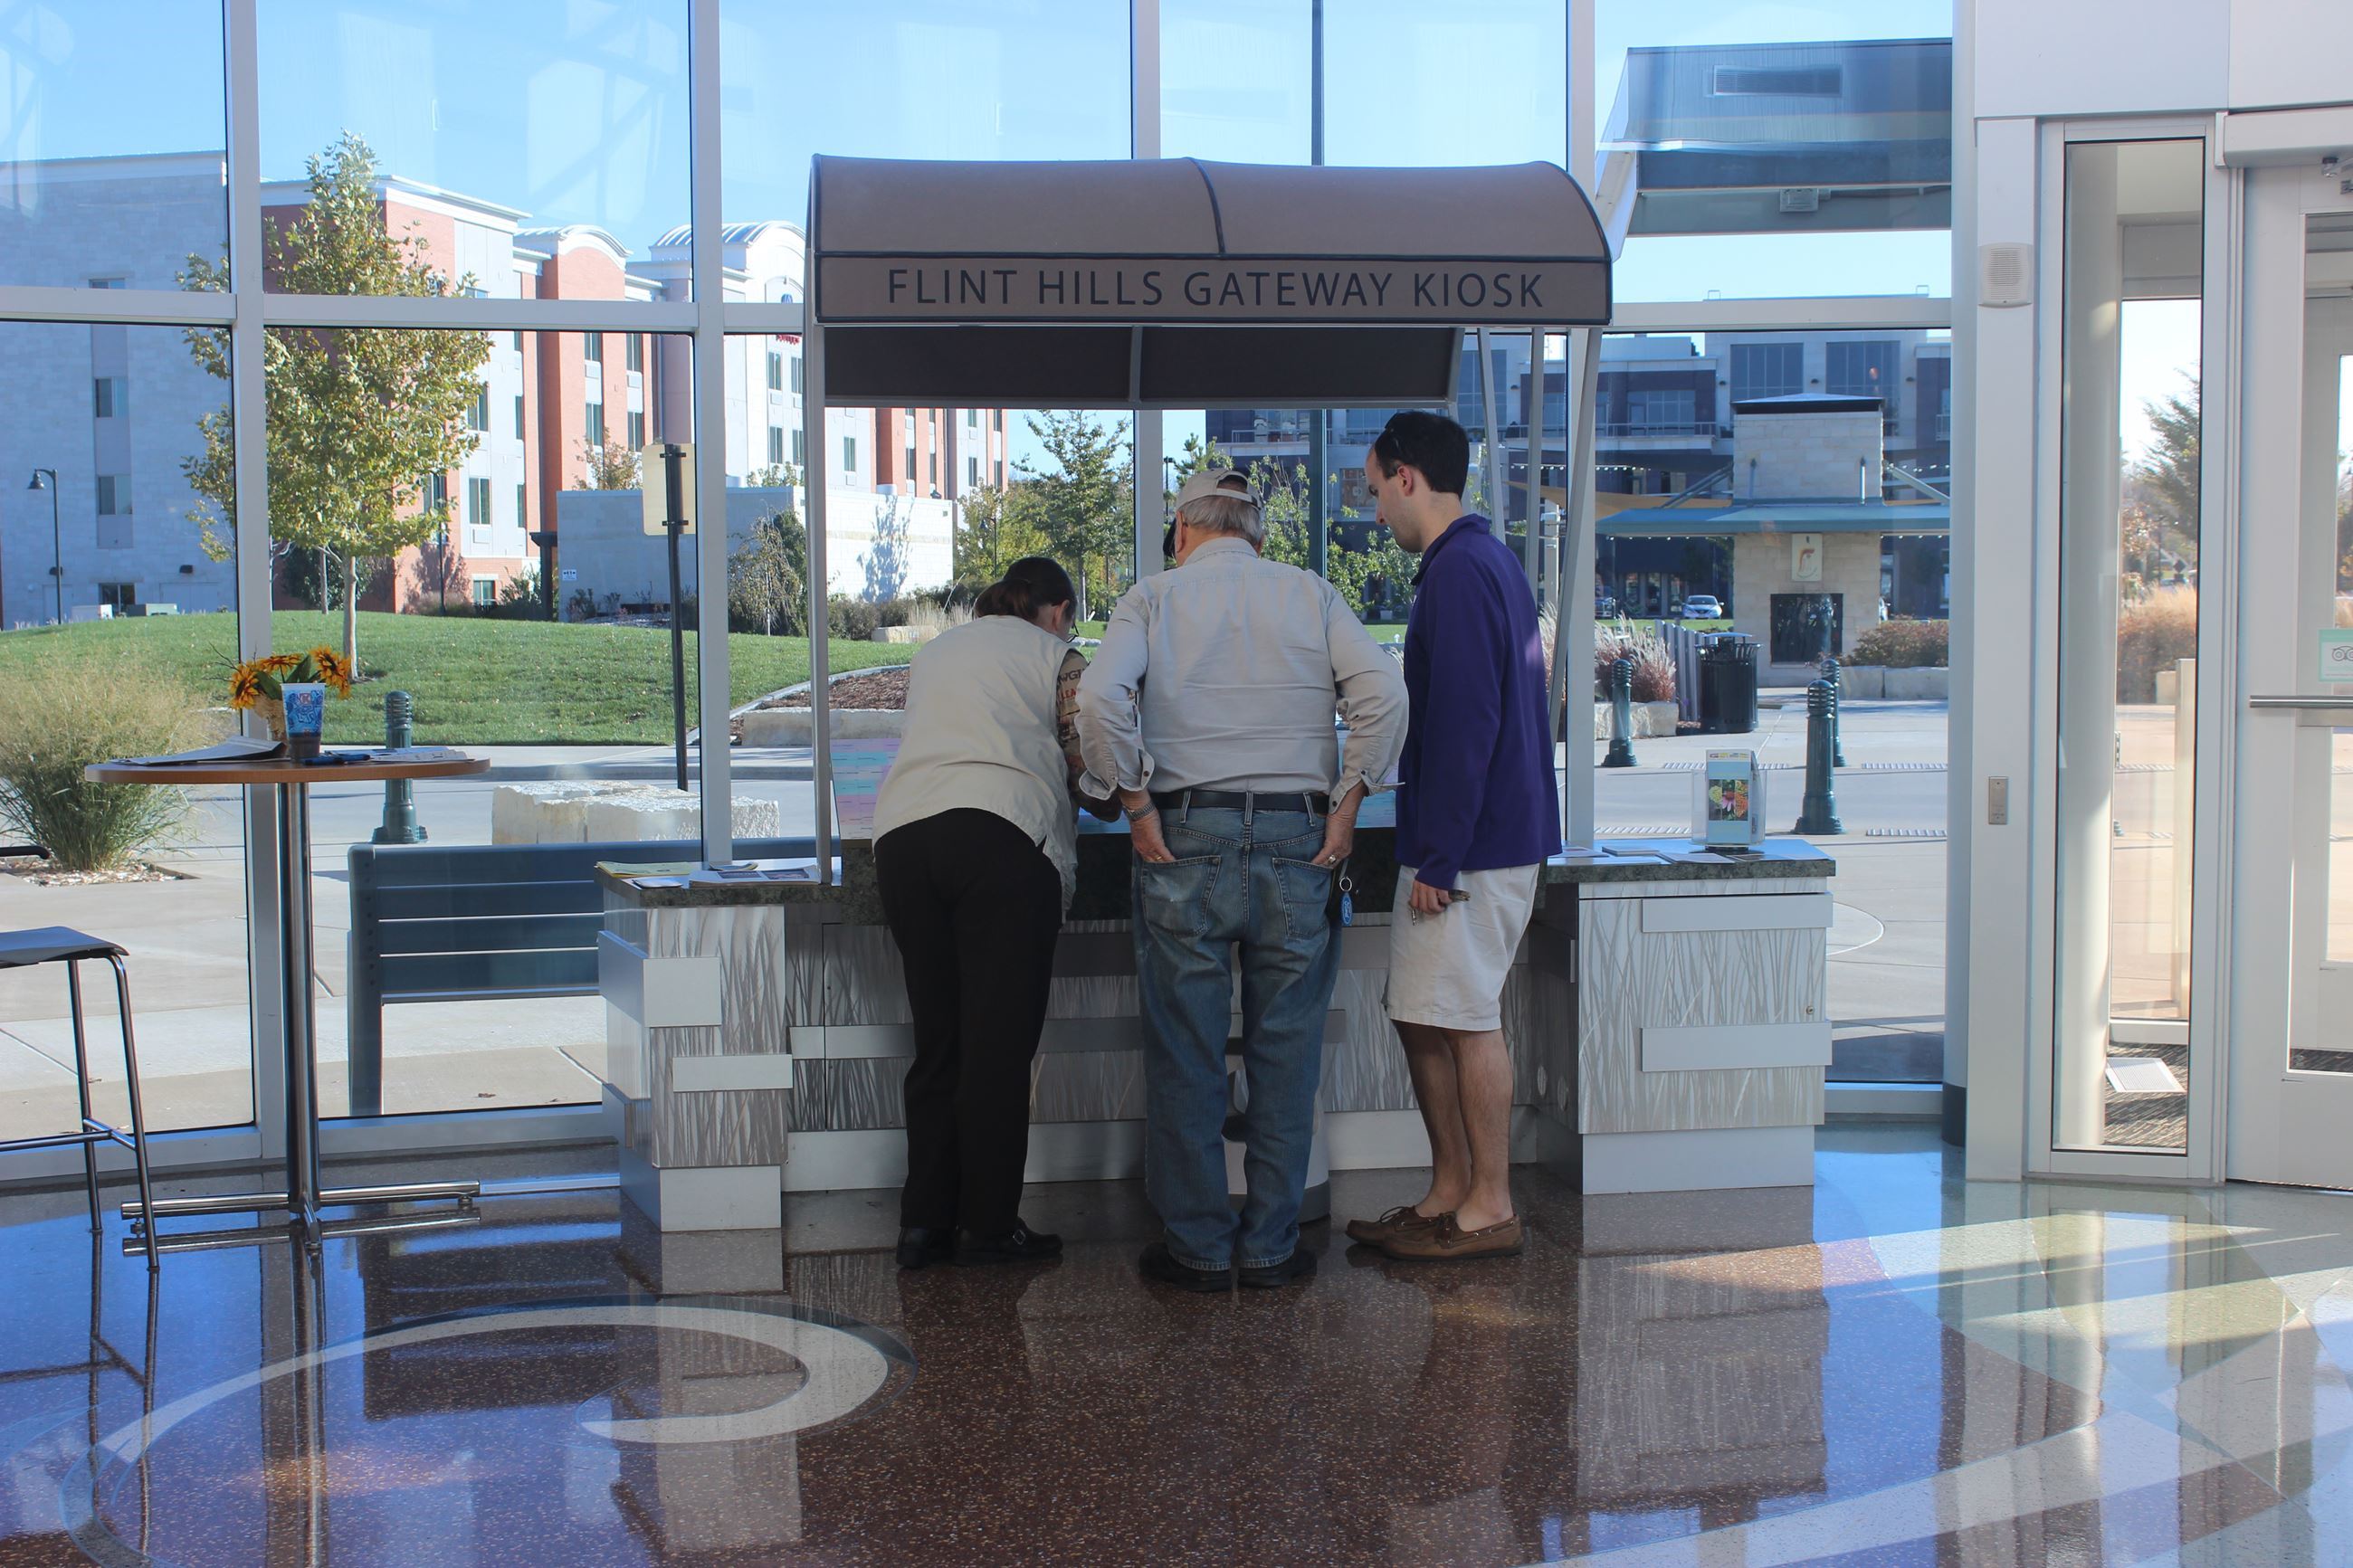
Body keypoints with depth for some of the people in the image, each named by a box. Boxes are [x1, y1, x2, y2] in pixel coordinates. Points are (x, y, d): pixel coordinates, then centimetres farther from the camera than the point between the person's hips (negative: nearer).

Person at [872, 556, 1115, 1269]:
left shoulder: (935, 652, 29)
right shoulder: (1058, 657, 12)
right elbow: (1090, 762, 5)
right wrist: (1115, 803, 27)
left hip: (903, 832, 5)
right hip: (1003, 835, -5)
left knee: (936, 1040, 10)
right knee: (1000, 1042, 0)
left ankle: (924, 1223, 10)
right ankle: (988, 1225, 2)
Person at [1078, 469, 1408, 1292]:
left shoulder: (1152, 598, 5)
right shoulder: (1310, 594, 8)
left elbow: (1100, 697, -12)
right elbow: (1383, 690, -5)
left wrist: (1136, 806, -5)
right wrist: (1347, 800, -1)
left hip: (1184, 839, -1)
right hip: (1297, 839, 1)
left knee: (1185, 1053, 6)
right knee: (1286, 1052, 8)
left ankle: (1197, 1245, 11)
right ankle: (1271, 1244, 13)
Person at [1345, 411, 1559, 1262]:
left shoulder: (1458, 570, -15)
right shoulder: (1487, 559, 17)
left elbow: (1465, 722, -21)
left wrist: (1438, 857, -20)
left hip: (1469, 843, -10)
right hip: (1493, 834, 10)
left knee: (1466, 1019, -3)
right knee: (1423, 1017, 13)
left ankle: (1489, 1208, 5)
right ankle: (1451, 1191, 20)